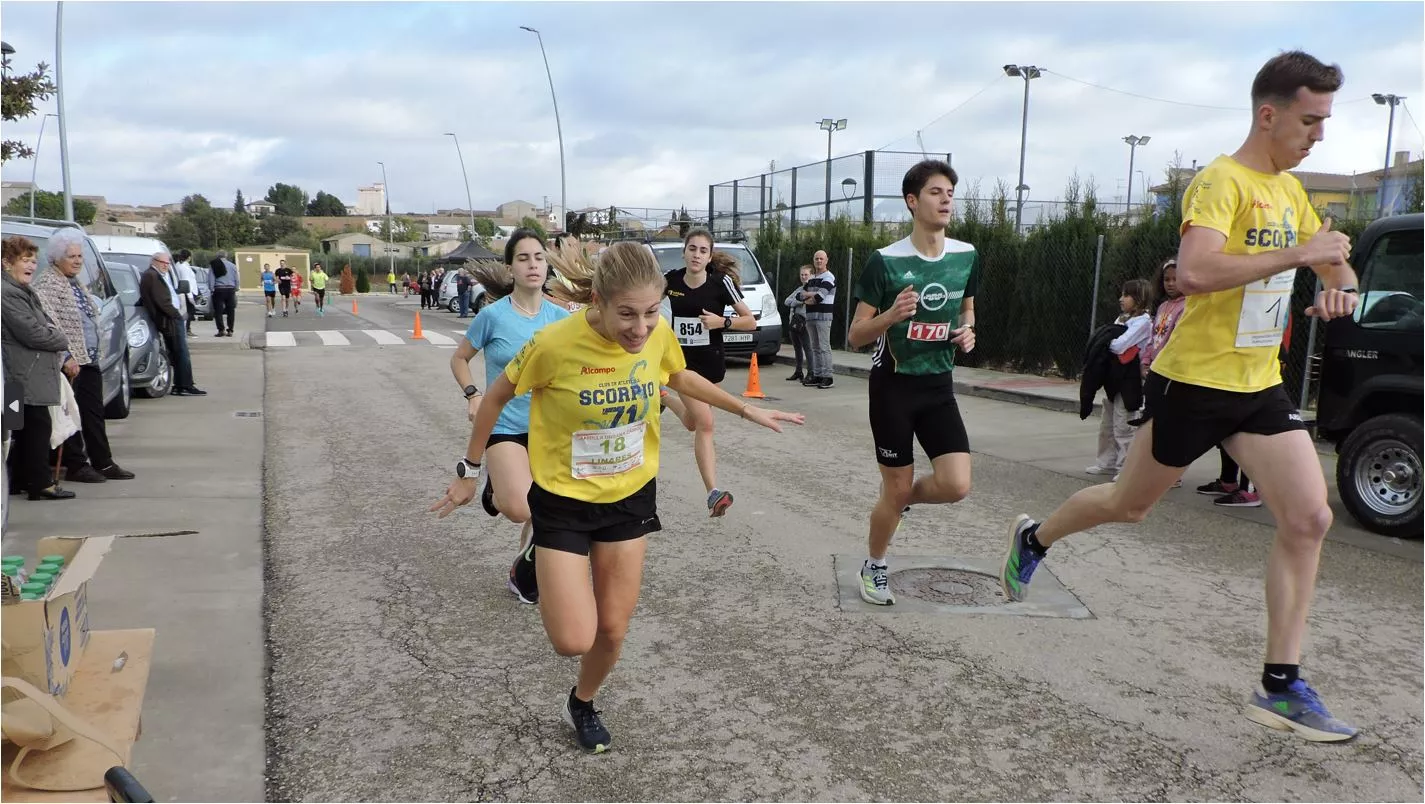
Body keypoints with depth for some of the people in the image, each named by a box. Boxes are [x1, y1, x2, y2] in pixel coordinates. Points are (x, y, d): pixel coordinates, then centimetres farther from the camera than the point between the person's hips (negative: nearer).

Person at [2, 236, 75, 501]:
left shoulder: (22, 291, 19)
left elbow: (44, 323, 26)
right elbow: (32, 333, -21)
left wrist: (53, 332, 3)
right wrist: (61, 340, -5)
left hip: (31, 374, 11)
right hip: (27, 376, -11)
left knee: (27, 429, 15)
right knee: (38, 426, -7)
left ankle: (22, 480, 22)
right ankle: (41, 483, -2)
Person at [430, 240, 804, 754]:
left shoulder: (658, 334, -16)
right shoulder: (556, 343, -28)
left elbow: (681, 377, 10)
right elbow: (496, 397, -9)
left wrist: (747, 410, 11)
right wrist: (469, 471, 0)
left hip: (630, 496, 4)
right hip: (563, 500, -3)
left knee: (613, 629, 11)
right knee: (574, 640, -7)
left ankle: (582, 705, 42)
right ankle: (548, 590, 28)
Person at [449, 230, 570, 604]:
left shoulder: (560, 316, -2)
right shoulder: (493, 315, -10)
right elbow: (459, 358, 4)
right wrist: (472, 395, -9)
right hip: (504, 425, -3)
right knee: (519, 509, -22)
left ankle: (524, 574, 33)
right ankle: (495, 484, 14)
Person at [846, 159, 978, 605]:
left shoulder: (967, 255, 0)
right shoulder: (885, 261, -13)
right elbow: (855, 337, -9)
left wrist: (968, 332, -4)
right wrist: (891, 315, -28)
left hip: (939, 387, 4)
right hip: (893, 386, -4)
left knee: (956, 486, -10)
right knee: (897, 489, 3)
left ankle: (902, 497, 25)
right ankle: (874, 567, 29)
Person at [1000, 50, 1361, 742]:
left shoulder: (1290, 191, 12)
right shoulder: (1222, 181, -16)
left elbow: (1333, 265, 22)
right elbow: (1193, 273, -33)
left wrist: (1341, 288, -1)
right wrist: (1295, 254, -28)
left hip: (1260, 385, 7)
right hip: (1194, 381, -7)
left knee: (1309, 519, -4)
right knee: (1131, 505, 10)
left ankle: (1281, 686, 4)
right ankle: (1033, 538, 39)